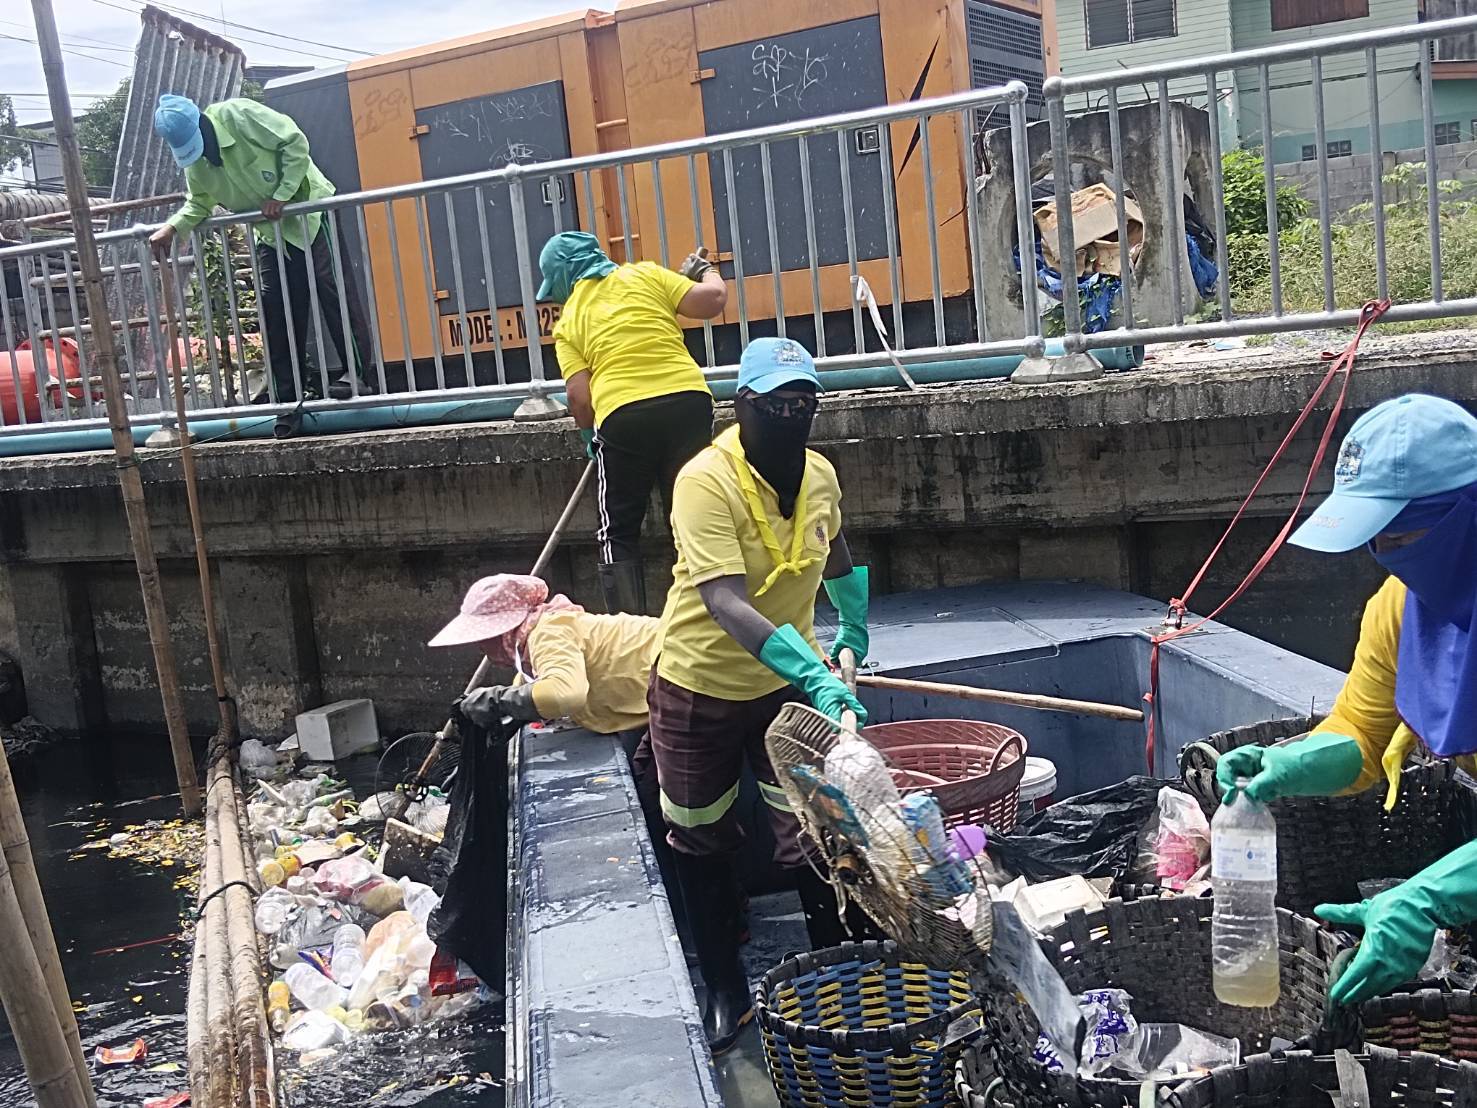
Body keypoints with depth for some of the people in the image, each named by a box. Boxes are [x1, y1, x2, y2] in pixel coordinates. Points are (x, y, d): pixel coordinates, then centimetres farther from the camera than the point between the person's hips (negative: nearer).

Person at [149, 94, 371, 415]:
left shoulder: (239, 115, -20)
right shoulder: (194, 164, -1)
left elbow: (295, 142, -20)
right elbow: (199, 204, 9)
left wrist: (280, 196, -22)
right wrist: (172, 227, -10)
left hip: (309, 211, -7)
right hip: (272, 232, 7)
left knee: (335, 293, -10)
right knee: (275, 306, 2)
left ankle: (358, 373, -6)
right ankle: (287, 385, 9)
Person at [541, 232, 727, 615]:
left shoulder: (568, 321, 13)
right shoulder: (645, 275, 14)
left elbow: (579, 398, 2)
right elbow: (712, 301, 5)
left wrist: (592, 436, 20)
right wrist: (707, 272, 26)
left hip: (621, 416, -1)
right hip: (688, 400, 2)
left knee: (618, 535, 11)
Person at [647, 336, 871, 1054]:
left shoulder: (820, 475, -6)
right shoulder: (706, 481, -26)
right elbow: (725, 603, -37)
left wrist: (853, 631, 24)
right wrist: (815, 675, -47)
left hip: (787, 684, 3)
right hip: (699, 689, -3)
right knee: (702, 844, 12)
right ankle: (724, 989, 30)